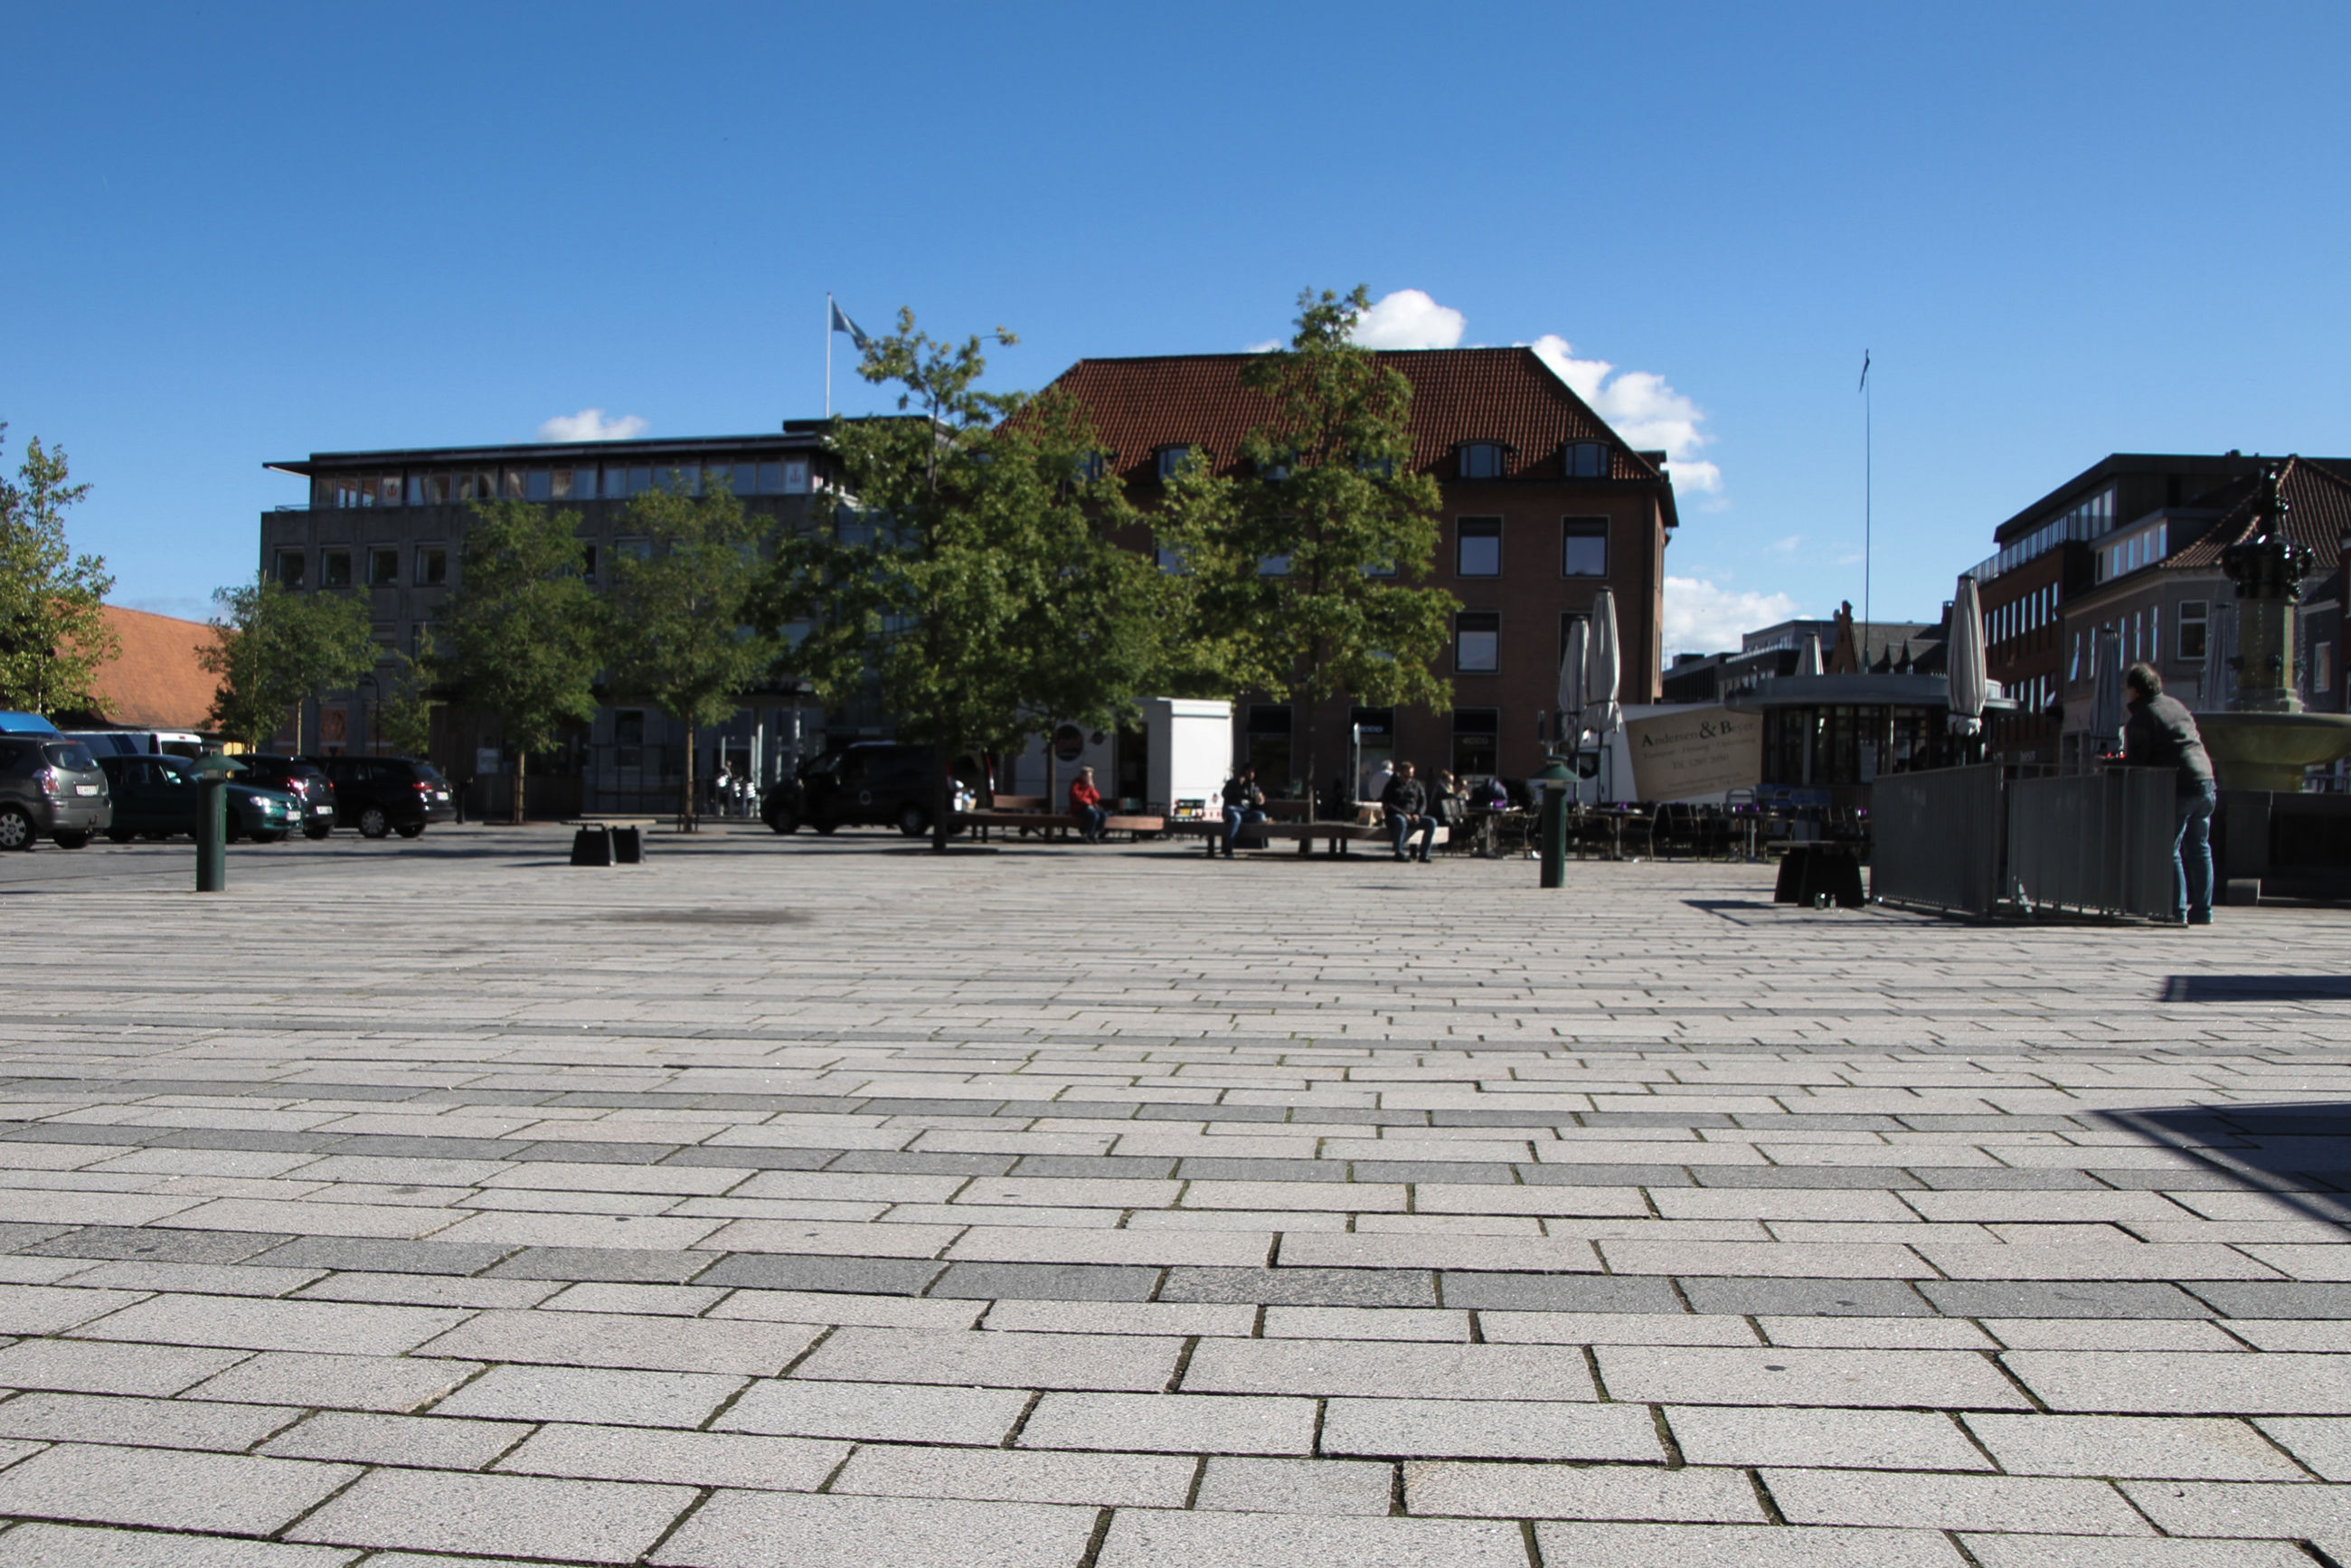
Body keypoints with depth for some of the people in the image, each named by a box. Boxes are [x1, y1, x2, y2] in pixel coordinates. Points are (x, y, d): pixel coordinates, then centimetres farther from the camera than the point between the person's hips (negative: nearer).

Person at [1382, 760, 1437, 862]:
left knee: (1432, 822, -21)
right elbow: (1386, 804, -7)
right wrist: (1403, 814, -18)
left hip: (1413, 817, 4)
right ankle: (1399, 853, -30)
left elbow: (1423, 802, 13)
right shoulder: (1392, 785, 5)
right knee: (1401, 821, -41)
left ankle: (1424, 854, -22)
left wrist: (1418, 815, -9)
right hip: (1395, 816, -4)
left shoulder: (1417, 784, 18)